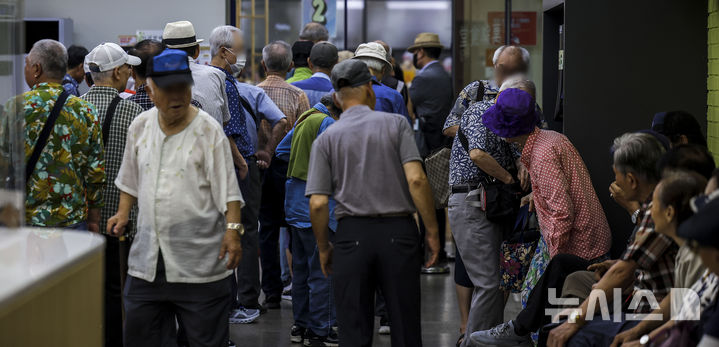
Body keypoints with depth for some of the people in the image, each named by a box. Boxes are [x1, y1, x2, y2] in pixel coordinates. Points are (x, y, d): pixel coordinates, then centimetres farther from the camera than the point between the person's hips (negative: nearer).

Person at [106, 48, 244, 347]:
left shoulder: (208, 130, -5)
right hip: (147, 259, 5)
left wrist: (233, 229, -19)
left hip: (199, 263, -5)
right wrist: (123, 213, 9)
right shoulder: (140, 126, 9)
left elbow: (228, 189, -8)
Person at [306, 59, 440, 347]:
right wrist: (432, 231, -2)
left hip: (352, 234, 0)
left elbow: (318, 203, -3)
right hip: (398, 231, 0)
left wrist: (324, 248, 10)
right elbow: (416, 179, -9)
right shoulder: (395, 124, 2)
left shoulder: (326, 138, 4)